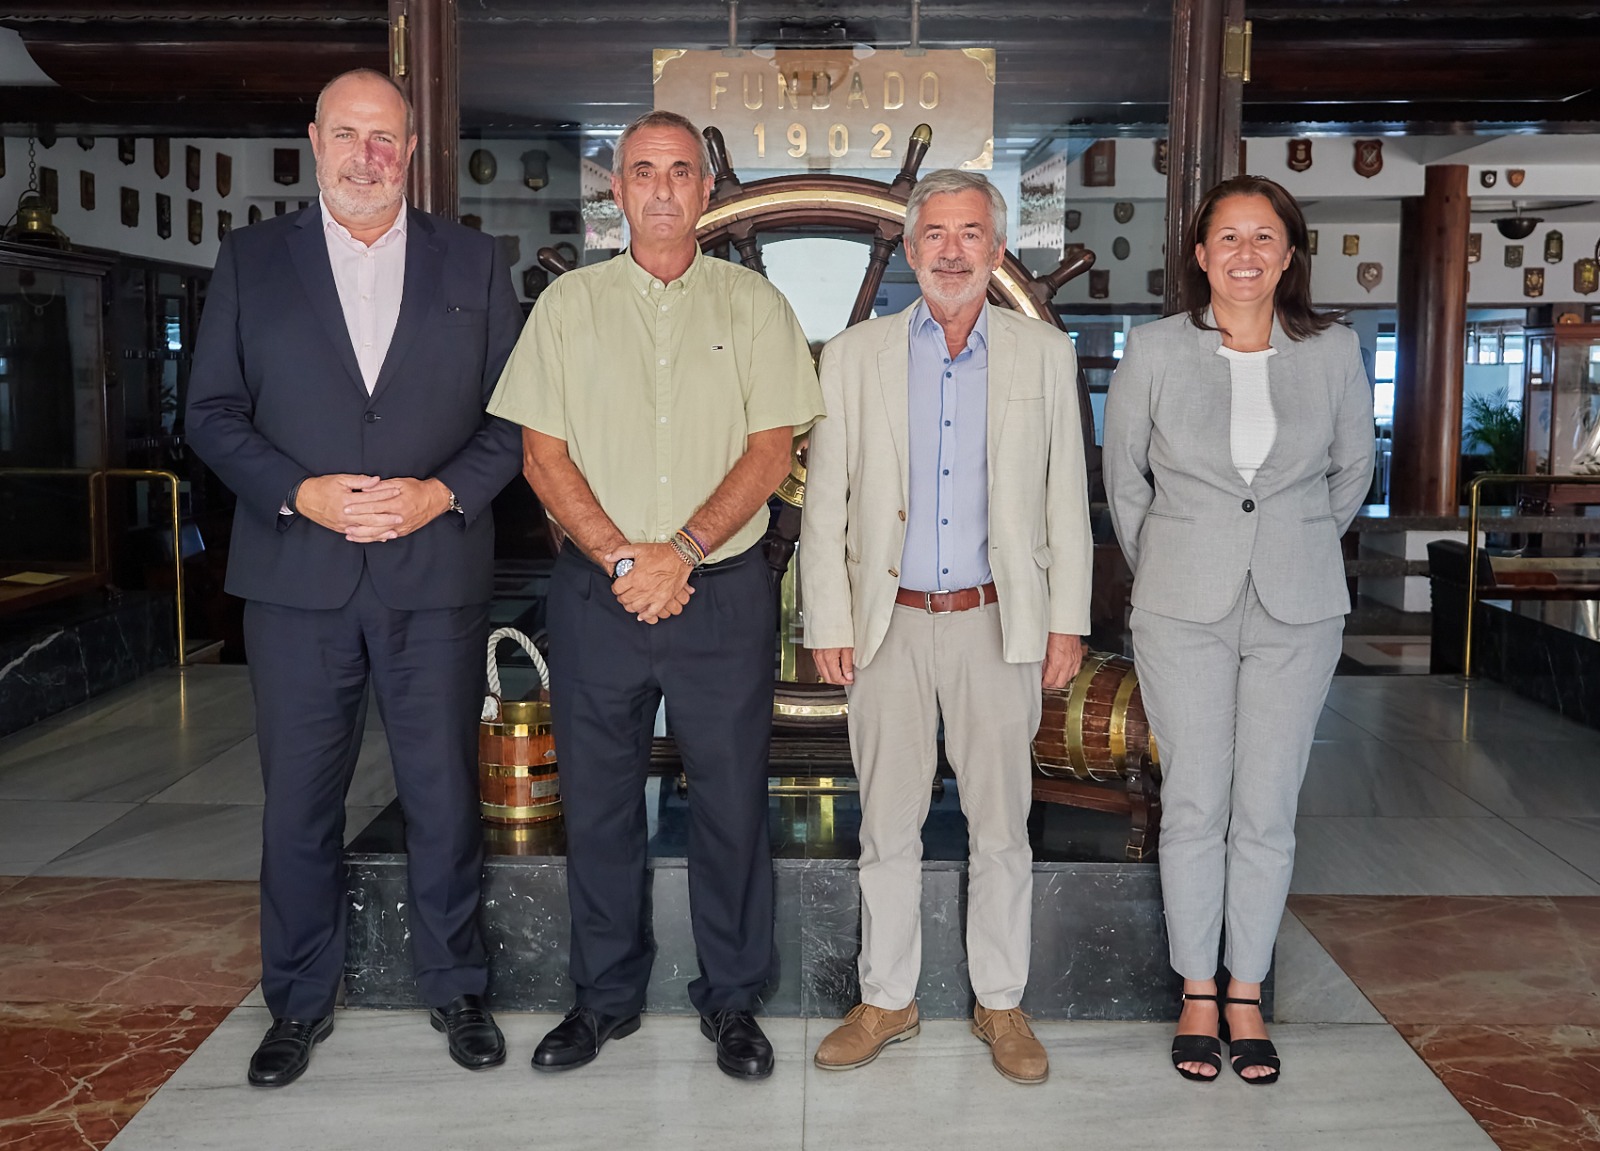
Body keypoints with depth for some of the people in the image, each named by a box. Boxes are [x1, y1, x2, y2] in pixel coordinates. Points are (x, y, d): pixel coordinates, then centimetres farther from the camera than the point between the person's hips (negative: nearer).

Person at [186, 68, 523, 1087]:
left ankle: (456, 987, 25)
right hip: (297, 579, 1)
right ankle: (301, 1003, 26)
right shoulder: (252, 261, 8)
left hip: (436, 576, 0)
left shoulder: (474, 264, 8)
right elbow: (214, 411, 4)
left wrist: (441, 493, -10)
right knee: (299, 800, 8)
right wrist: (300, 494, -11)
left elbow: (515, 413, 5)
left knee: (446, 793, 7)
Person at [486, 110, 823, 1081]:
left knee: (732, 799, 5)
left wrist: (682, 550, -14)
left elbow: (771, 448, -3)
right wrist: (620, 558, -10)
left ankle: (733, 999, 21)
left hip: (723, 591, -1)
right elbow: (541, 452, 2)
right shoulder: (569, 304, 7)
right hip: (596, 592, 1)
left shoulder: (753, 304, 5)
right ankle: (606, 995, 26)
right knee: (598, 799, 9)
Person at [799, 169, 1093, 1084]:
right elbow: (826, 504, 4)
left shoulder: (1045, 356, 5)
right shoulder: (855, 356, 4)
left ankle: (1001, 1002, 24)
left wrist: (1068, 623, 1)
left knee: (1002, 826, 8)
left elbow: (1066, 501, 6)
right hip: (890, 623, 1)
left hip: (998, 622, 0)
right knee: (888, 827, 9)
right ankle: (888, 999, 24)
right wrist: (828, 623, -1)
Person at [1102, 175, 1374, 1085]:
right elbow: (1124, 475, 9)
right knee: (1194, 804, 4)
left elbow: (1353, 470, 16)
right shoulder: (1156, 350, -2)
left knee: (1267, 810, 5)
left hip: (1299, 609, 1)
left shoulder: (1334, 351, 1)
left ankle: (1247, 994, 20)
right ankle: (1199, 993, 20)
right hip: (1184, 609, -1)